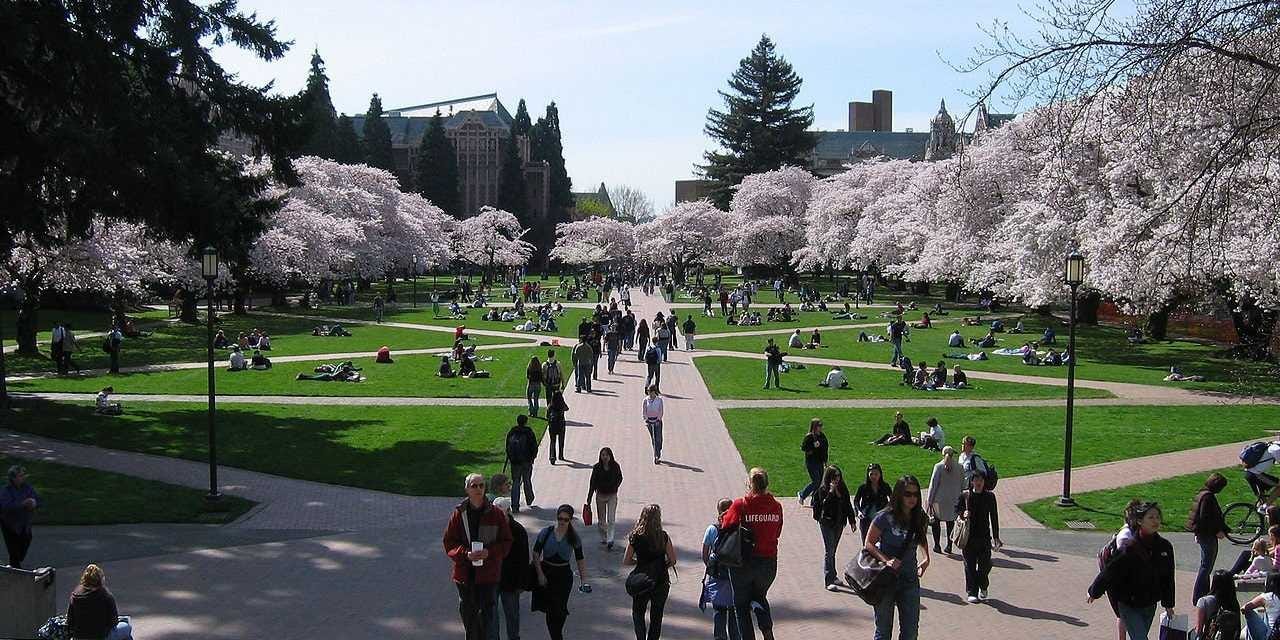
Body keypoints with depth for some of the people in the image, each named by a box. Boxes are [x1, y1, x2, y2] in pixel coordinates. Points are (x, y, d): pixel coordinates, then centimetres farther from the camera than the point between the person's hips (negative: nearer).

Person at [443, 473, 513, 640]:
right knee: (468, 611, 14)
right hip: (465, 571, 1)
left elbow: (506, 542, 1)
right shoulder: (459, 513, -2)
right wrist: (466, 554, -17)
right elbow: (449, 542, 0)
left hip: (488, 572, -1)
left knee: (486, 611, 1)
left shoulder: (496, 514, -4)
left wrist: (489, 552, -17)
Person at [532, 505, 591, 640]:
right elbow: (535, 554, -2)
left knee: (560, 608, -3)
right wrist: (540, 574, -7)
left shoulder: (574, 538, -3)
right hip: (546, 573, 0)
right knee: (550, 609, 0)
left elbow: (580, 559, 2)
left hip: (564, 575, 0)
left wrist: (583, 580, -4)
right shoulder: (546, 533, -6)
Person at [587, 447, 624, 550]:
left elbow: (619, 478, 10)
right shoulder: (597, 467, -8)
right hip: (600, 495, 1)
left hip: (612, 495, -1)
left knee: (611, 519, -9)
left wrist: (615, 487, -6)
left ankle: (610, 540, -9)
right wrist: (589, 498, -3)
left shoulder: (615, 466, -8)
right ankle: (603, 538, 27)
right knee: (601, 520, 10)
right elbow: (592, 483, -3)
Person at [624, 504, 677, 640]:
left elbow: (626, 561, -5)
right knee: (656, 616, 17)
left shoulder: (635, 537, -9)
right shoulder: (664, 536, -10)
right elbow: (672, 560, -8)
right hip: (661, 581, 0)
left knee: (638, 613, 16)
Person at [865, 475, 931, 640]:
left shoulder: (919, 517, 0)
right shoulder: (885, 517, -15)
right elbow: (868, 543, -10)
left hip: (910, 581, 4)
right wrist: (886, 560, -24)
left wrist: (926, 558, 4)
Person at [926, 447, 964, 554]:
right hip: (954, 500, 3)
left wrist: (929, 500, -2)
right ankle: (949, 546, 14)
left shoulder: (938, 467, -10)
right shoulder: (959, 467, -2)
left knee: (936, 522, 9)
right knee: (950, 522, 12)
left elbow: (933, 484, -8)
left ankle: (937, 546, 8)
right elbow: (962, 485, 4)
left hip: (940, 499, -3)